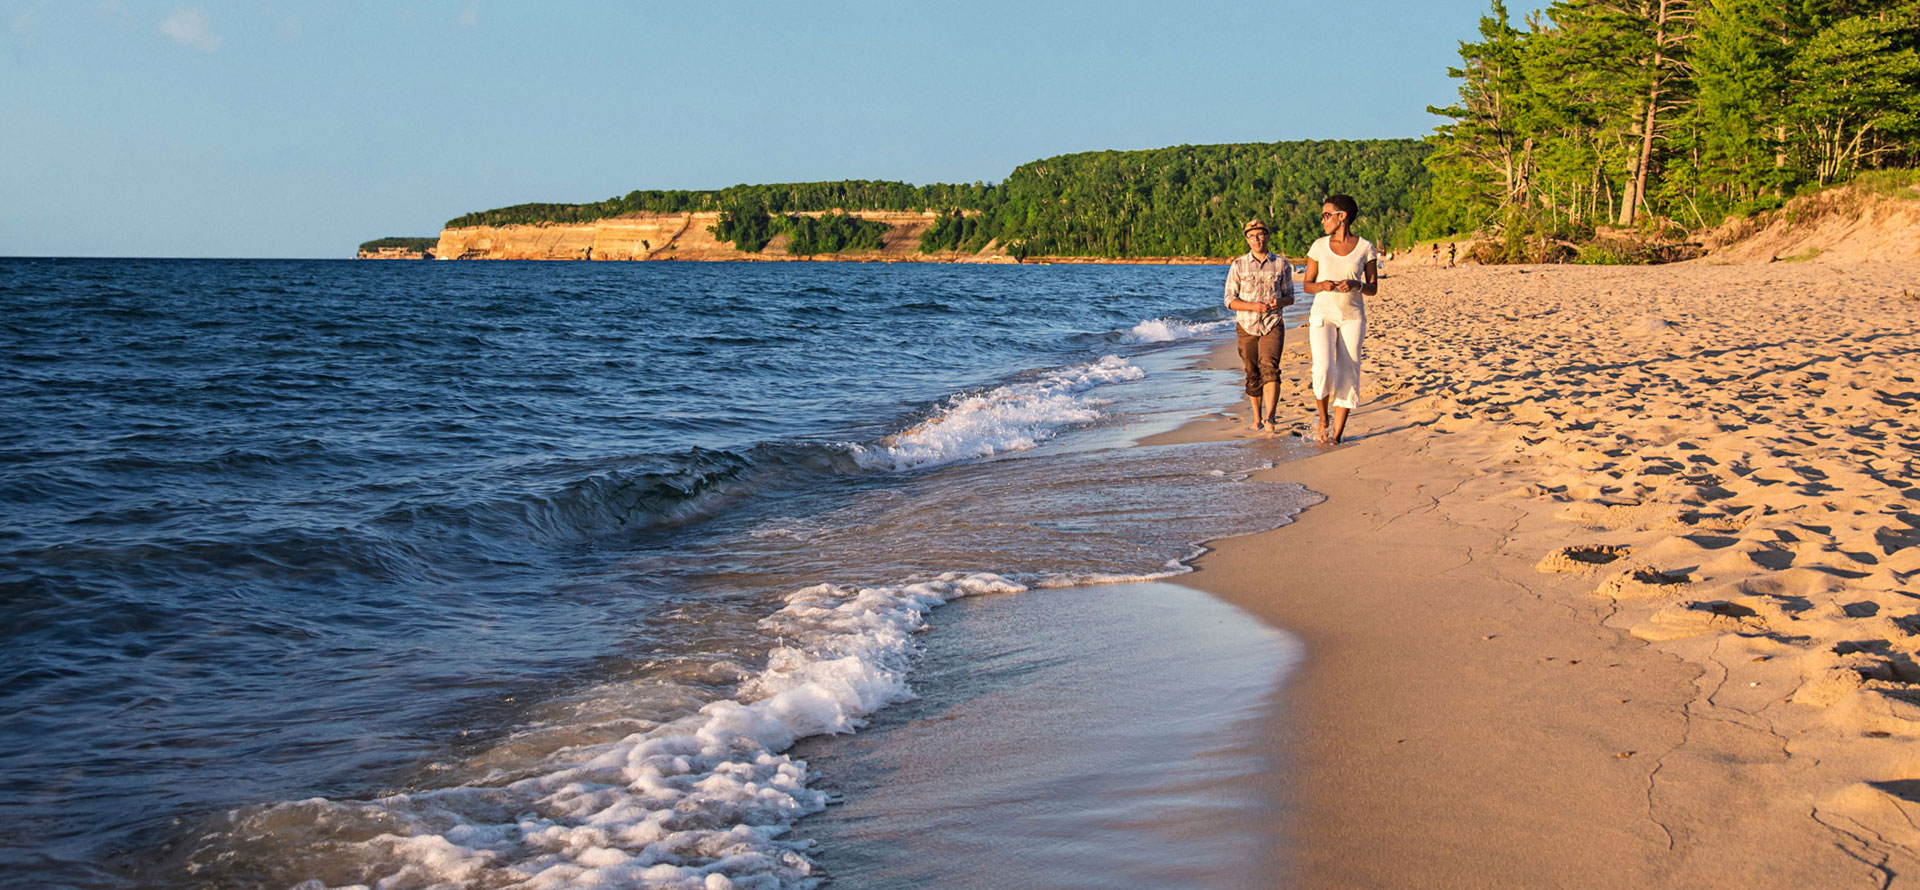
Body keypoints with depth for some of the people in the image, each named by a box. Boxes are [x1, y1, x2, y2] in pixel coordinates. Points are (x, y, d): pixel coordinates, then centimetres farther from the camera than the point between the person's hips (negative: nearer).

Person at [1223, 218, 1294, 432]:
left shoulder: (1281, 264, 5)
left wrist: (1279, 302, -13)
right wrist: (1253, 306, -17)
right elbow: (1230, 300, -1)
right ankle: (1257, 418, 23)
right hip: (1247, 326, 1)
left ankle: (1269, 418, -30)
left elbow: (1290, 296, 12)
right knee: (1253, 375, 7)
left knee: (1270, 368, -20)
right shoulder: (1238, 265, 2)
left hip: (1273, 325, -1)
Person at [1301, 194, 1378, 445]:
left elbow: (1373, 288, 4)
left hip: (1352, 317, 0)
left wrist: (1357, 285, -18)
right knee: (1323, 370, -18)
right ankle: (1323, 418, 8)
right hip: (1322, 314, 0)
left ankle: (1336, 434, 3)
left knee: (1347, 375, -3)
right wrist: (1322, 286, -15)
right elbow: (1307, 285, 8)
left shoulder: (1365, 247, 1)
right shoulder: (1319, 246, 4)